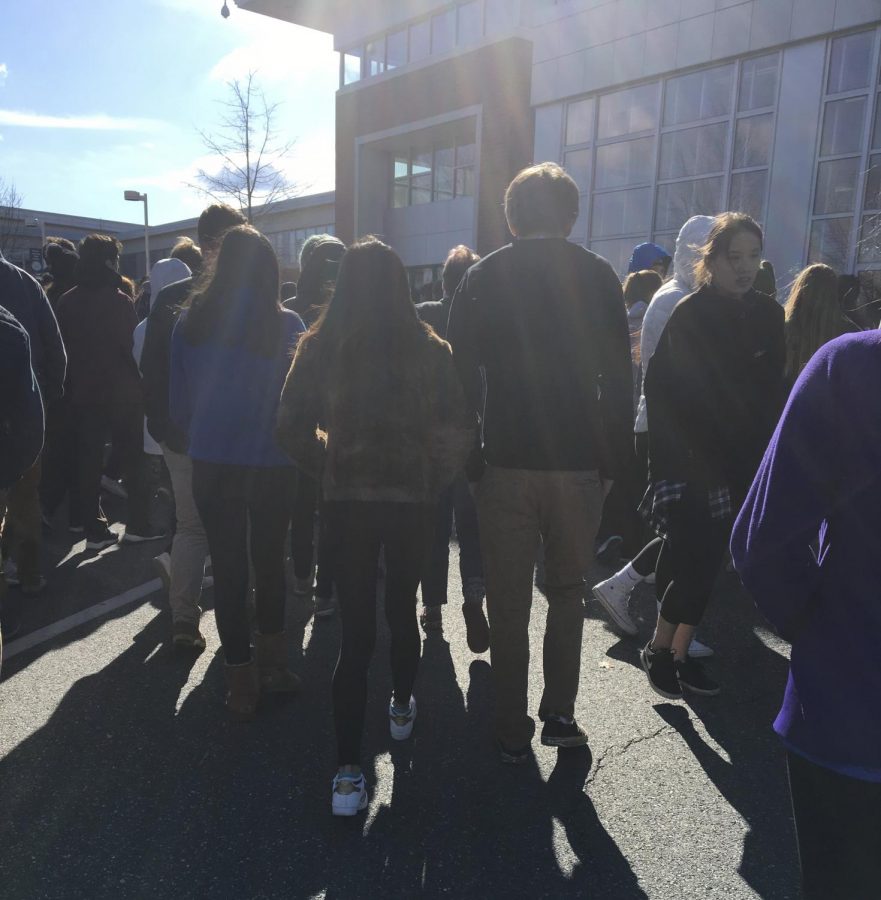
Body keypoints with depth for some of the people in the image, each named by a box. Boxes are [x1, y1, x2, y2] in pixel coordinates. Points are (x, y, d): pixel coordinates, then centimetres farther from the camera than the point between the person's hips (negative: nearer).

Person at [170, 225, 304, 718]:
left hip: (212, 462, 1)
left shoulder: (193, 320, -5)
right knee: (269, 561, 18)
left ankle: (242, 682, 18)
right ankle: (272, 665, 28)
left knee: (229, 567, 11)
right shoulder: (286, 324, -11)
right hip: (271, 464, -1)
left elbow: (178, 399, 1)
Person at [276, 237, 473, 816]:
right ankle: (402, 709, 43)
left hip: (346, 500, 0)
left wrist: (329, 469, 7)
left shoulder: (321, 347, -4)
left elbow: (293, 427, -7)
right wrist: (434, 480, 2)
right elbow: (459, 431, -10)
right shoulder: (429, 349, -5)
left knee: (355, 630, 5)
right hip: (411, 499, 0)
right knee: (403, 608, 21)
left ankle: (349, 773, 4)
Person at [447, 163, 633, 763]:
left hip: (506, 461, 0)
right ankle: (560, 714, 19)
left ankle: (513, 731, 18)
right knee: (568, 591, 18)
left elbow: (462, 373, -1)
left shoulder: (483, 278, 1)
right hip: (578, 463, 0)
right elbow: (619, 380, -2)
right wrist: (612, 461, 5)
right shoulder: (598, 275, 0)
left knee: (509, 603, 10)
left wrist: (470, 457, 5)